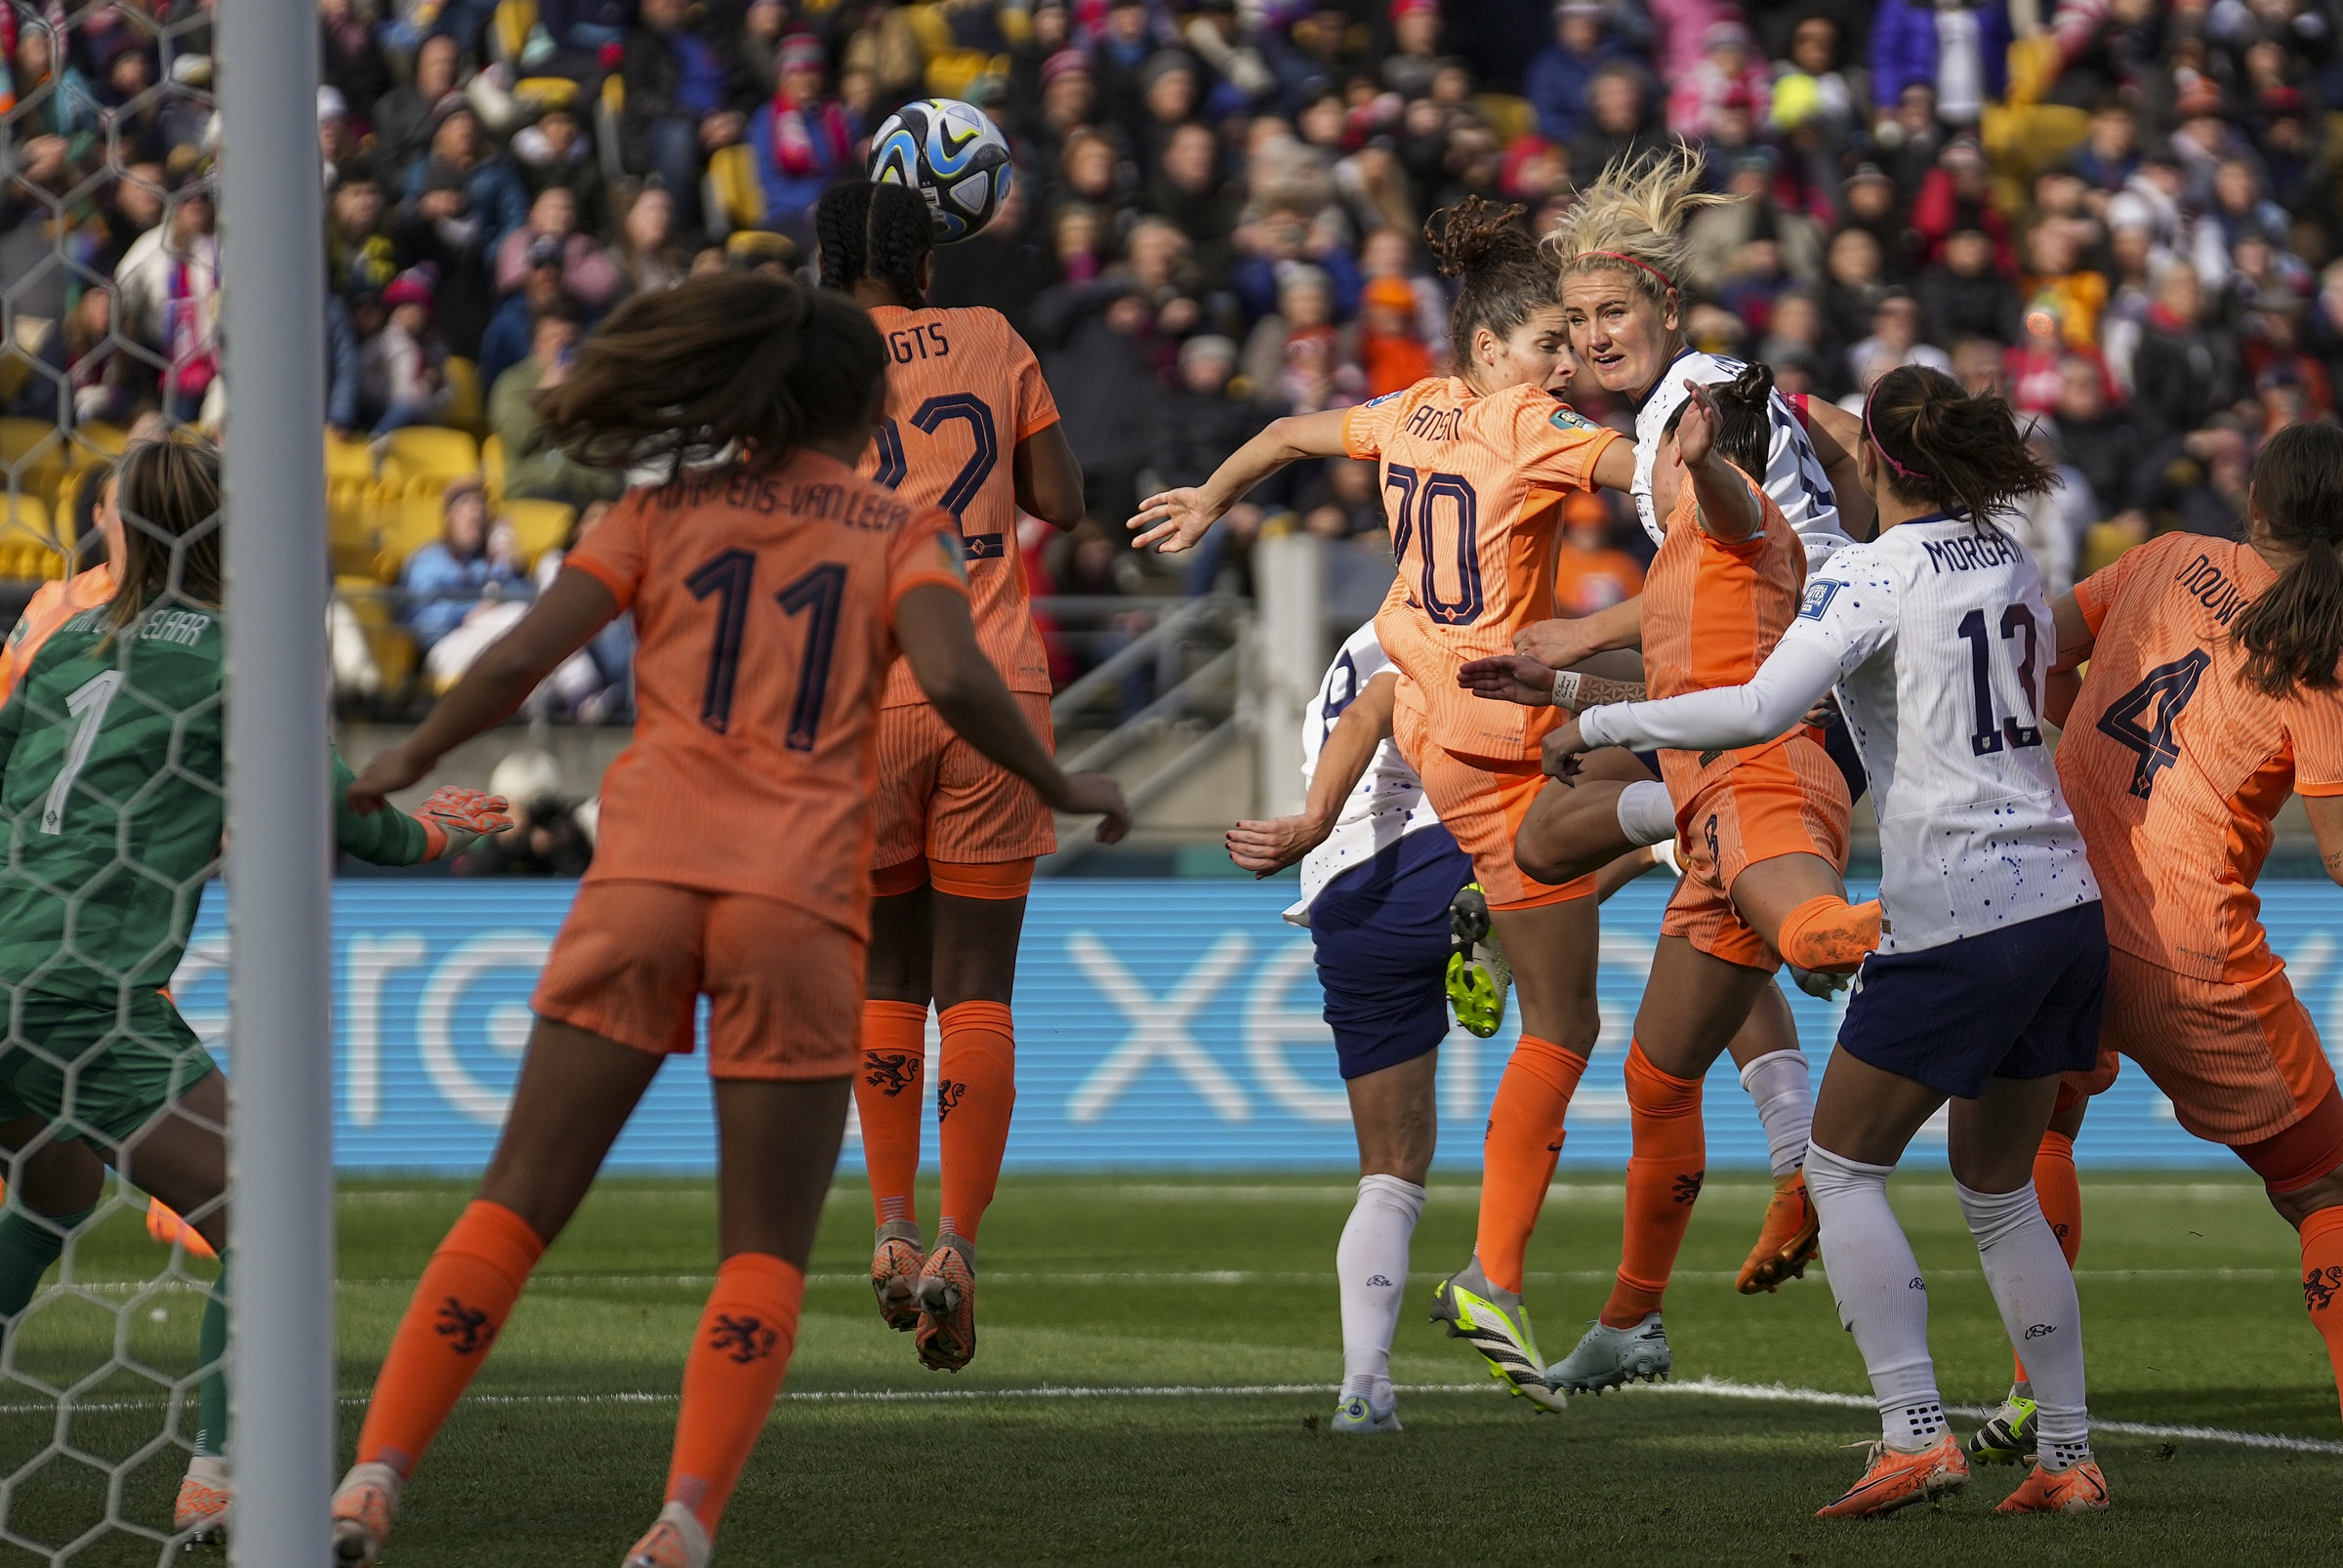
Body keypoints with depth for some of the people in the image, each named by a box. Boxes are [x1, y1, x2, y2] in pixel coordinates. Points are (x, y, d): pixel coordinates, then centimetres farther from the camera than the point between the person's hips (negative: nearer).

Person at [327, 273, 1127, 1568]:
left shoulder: (668, 509, 14)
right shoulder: (900, 533, 10)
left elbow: (520, 659, 5)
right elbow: (952, 680, -9)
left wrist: (411, 759, 22)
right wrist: (1060, 788, 7)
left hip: (644, 879, 1)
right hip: (800, 899, -1)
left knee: (513, 1210, 6)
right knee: (764, 1259, 5)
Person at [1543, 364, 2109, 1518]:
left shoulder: (1872, 576, -11)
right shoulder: (2012, 568, 12)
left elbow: (1761, 708, -23)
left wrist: (1602, 723, -13)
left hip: (1956, 923, -7)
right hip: (2065, 903, 7)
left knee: (1842, 1168, 4)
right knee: (1999, 1191, 17)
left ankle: (1916, 1433, -7)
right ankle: (2068, 1457, 14)